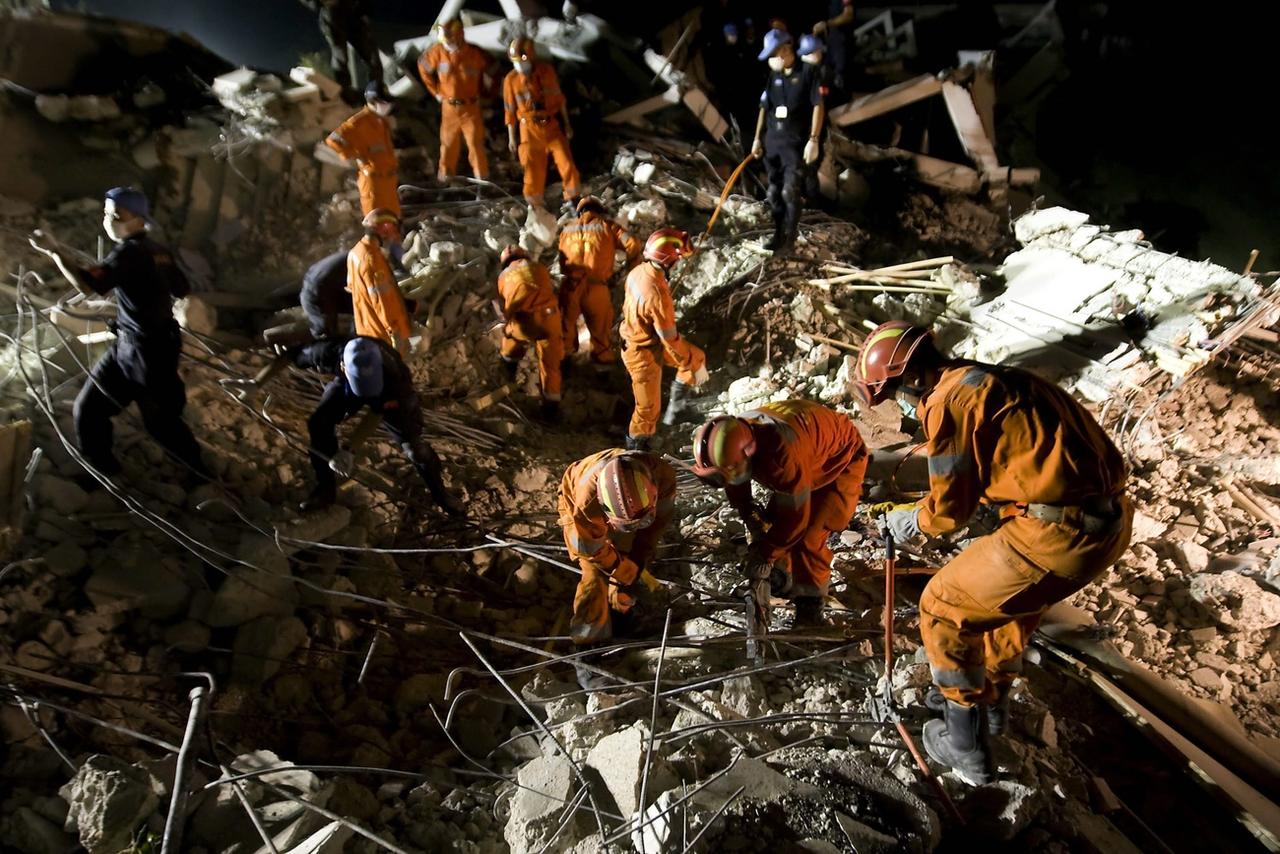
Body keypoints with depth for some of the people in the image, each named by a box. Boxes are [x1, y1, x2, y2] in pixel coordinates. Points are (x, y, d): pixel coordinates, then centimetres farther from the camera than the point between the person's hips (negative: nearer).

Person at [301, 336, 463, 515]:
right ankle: (326, 488, 5)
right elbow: (301, 356, -13)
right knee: (319, 423, -15)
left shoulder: (392, 371, -44)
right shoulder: (328, 353, -38)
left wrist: (349, 450, -38)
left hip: (388, 392, -2)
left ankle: (439, 491, 15)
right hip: (346, 384, 2)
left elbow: (376, 415, -33)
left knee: (412, 442, -9)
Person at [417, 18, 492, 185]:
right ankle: (445, 175, 26)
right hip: (449, 106, 2)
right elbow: (423, 67, 9)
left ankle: (482, 177, 8)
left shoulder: (476, 54, -15)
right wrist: (436, 91, 8)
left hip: (471, 106, -2)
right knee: (448, 142, 12)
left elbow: (490, 70, 3)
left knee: (476, 143, -3)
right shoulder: (437, 52, -10)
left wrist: (480, 90, 4)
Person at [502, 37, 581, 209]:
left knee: (566, 163, -4)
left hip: (552, 125, 1)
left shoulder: (547, 71, -5)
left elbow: (559, 99, 5)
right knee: (533, 169, 3)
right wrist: (511, 137, 2)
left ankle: (572, 198, 15)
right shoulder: (511, 79, -7)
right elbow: (510, 110, 1)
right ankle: (534, 206, 20)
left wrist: (567, 124, 7)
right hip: (530, 129, -1)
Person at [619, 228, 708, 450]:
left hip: (634, 338, 9)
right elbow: (671, 341, -28)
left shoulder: (638, 271, -12)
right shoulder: (657, 296, -38)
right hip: (644, 355, -9)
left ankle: (677, 408, 34)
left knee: (697, 357, 20)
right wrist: (695, 366, -12)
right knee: (648, 410, 11)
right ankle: (636, 453, 34)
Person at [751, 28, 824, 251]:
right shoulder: (773, 75, 10)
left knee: (790, 192, -10)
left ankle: (790, 235, 4)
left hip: (796, 142, -6)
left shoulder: (808, 72, -6)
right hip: (771, 140, 6)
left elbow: (818, 106, -7)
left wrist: (813, 139, -13)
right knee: (774, 192, 9)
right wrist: (757, 138, 12)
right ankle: (779, 233, 20)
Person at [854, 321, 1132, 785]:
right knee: (1013, 593, 34)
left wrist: (907, 521, 18)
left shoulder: (948, 402, -9)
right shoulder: (987, 378, 18)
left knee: (943, 611, 9)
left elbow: (948, 509, -3)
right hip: (1111, 519, 10)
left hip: (1057, 533, -9)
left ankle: (965, 746, 23)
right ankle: (992, 703, 52)